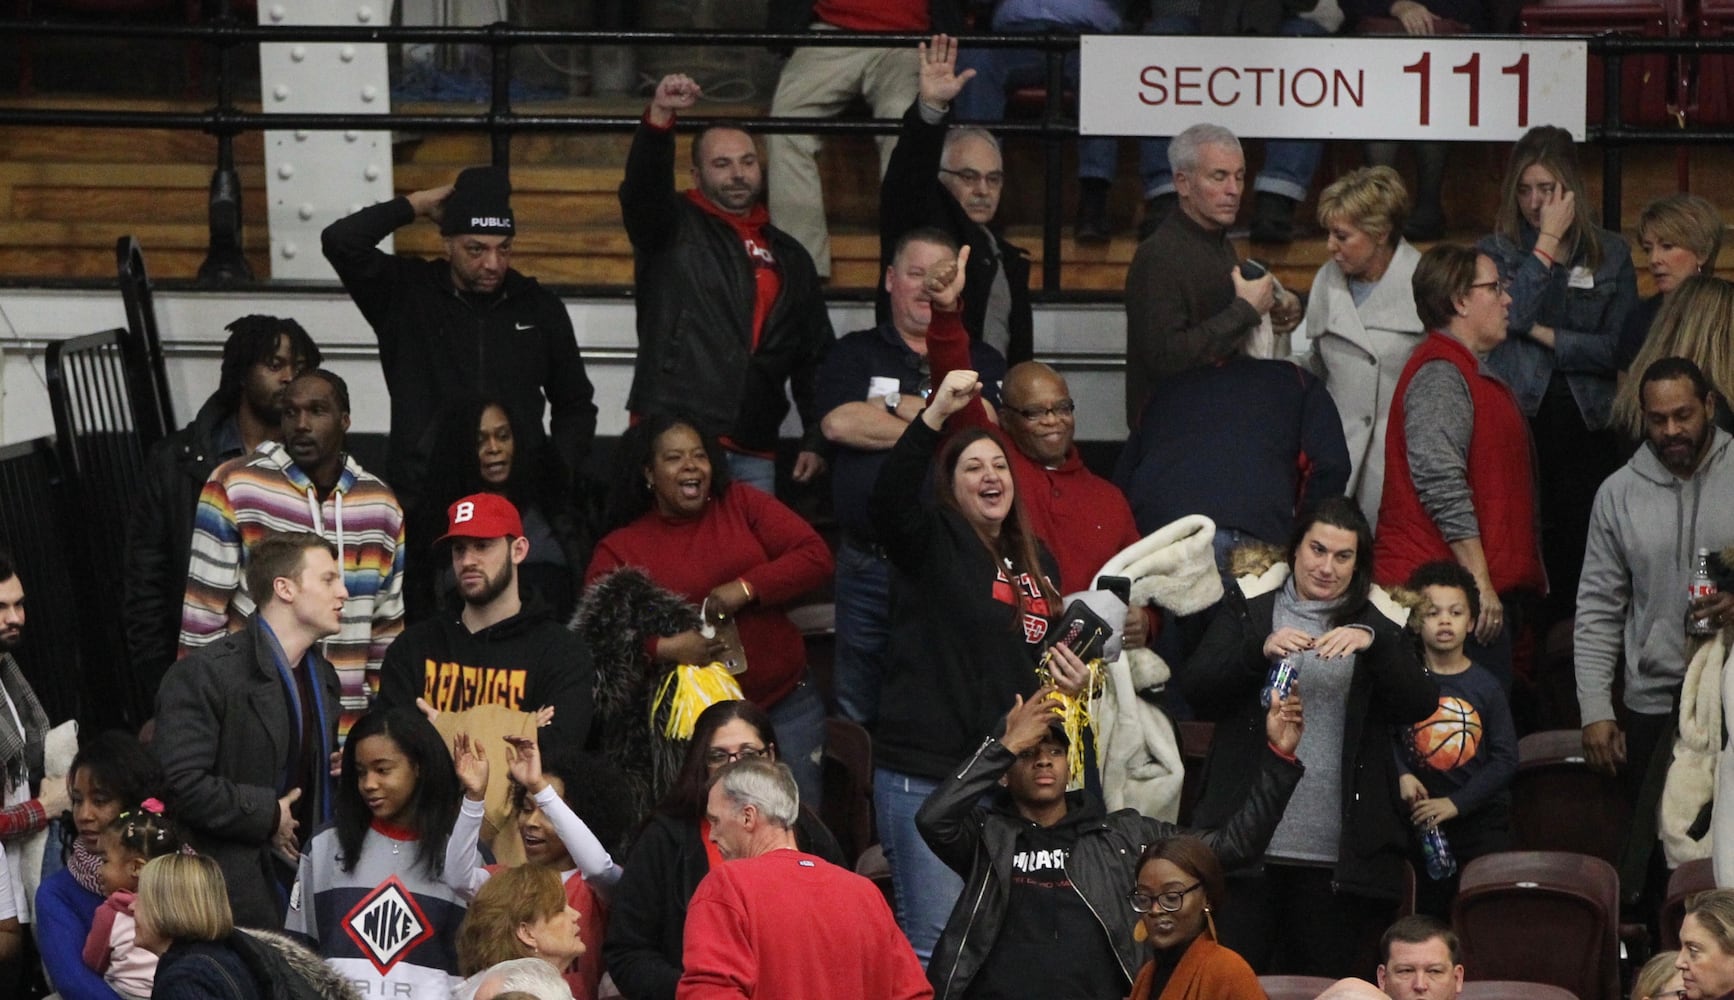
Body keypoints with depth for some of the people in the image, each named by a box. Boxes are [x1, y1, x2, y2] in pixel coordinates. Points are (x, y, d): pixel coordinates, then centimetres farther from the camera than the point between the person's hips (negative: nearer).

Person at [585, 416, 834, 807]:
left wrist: (746, 587, -15)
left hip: (785, 701, 2)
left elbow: (817, 558, -1)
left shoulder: (743, 506, 6)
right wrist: (664, 649, -20)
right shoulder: (619, 551, 2)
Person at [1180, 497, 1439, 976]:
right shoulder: (1248, 609, 10)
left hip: (1341, 852, 1)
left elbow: (1421, 704, -3)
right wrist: (1260, 651, -19)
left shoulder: (1378, 626, 12)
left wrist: (1372, 644, -19)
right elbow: (1194, 690, -3)